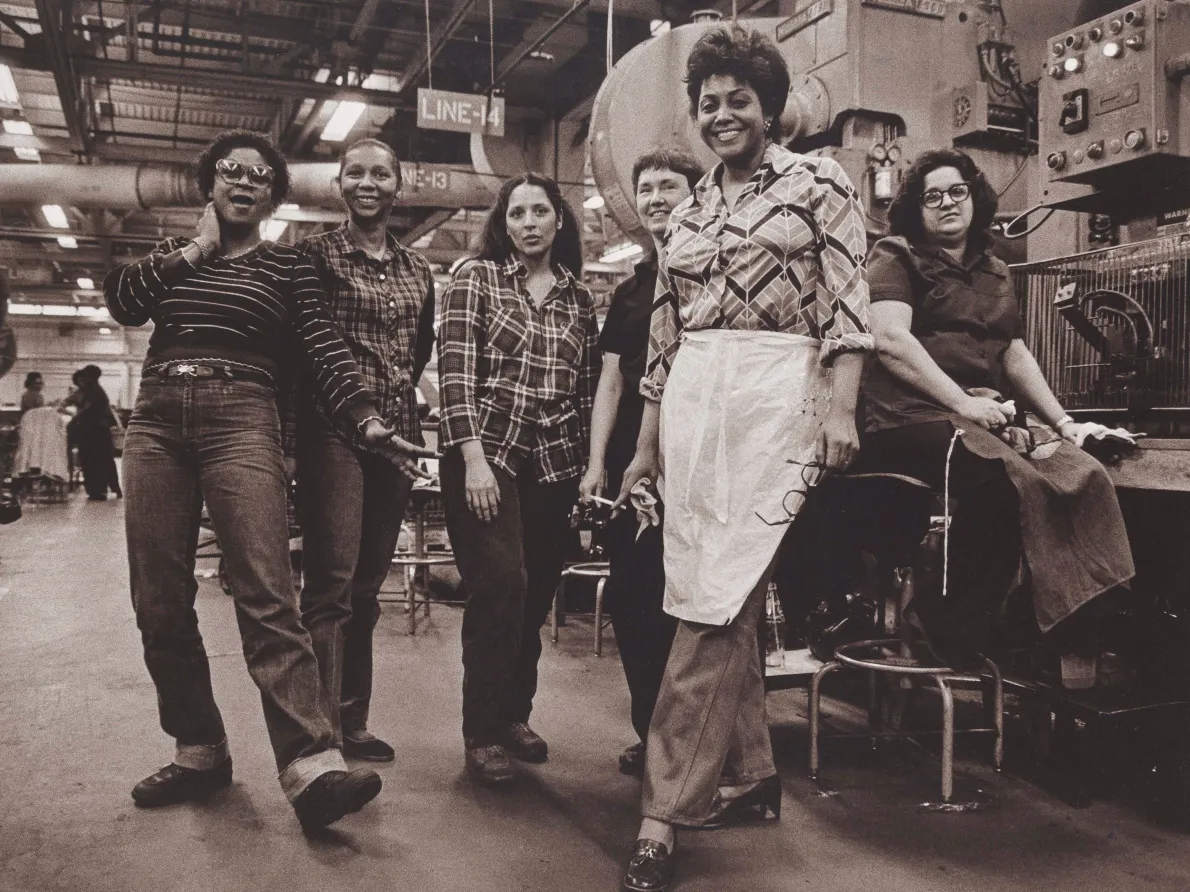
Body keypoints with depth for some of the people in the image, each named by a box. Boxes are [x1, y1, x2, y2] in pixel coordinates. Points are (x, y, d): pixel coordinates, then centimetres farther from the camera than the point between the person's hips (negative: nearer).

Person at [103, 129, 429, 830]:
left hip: (241, 421, -4)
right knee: (160, 602, 3)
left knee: (266, 595, -17)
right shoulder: (174, 256, 21)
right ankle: (199, 750, 16)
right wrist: (197, 248, 4)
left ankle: (314, 765, -24)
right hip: (156, 422, 4)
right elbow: (122, 300, 1)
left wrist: (368, 418, -14)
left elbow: (325, 350, 0)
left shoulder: (286, 266, 12)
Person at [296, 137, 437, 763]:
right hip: (333, 427, -5)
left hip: (397, 431, 5)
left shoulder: (417, 268, 16)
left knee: (368, 582, 10)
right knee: (332, 578, -11)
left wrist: (398, 388, 12)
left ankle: (351, 724, 19)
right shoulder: (315, 253, 1)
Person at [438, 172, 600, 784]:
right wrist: (473, 460, -15)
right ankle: (483, 734, 4)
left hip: (553, 465, 4)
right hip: (486, 455, -4)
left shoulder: (578, 297, 13)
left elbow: (587, 388, 14)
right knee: (500, 586, -10)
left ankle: (514, 716, 25)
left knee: (536, 595, 7)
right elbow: (455, 372, -6)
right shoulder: (476, 278, 3)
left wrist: (590, 466, 7)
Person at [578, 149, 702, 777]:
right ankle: (652, 733, 21)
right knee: (631, 599, 7)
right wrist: (597, 461, 6)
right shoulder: (630, 290, 19)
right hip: (632, 462, 6)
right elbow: (610, 381, 15)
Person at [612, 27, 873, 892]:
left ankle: (666, 812, -5)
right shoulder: (688, 211, 19)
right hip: (692, 408, 6)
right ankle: (752, 772, 24)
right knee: (722, 600, 8)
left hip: (776, 398, -5)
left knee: (715, 601, -11)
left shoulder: (819, 183, 6)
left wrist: (841, 405, -15)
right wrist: (646, 445, 17)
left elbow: (847, 305, -2)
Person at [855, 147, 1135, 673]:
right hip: (909, 420, -6)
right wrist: (963, 402, -17)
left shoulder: (994, 273, 27)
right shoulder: (896, 258, 7)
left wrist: (1063, 421, 14)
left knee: (1084, 475, -18)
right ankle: (953, 643, -22)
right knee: (1006, 479, -33)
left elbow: (1016, 355, 27)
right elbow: (890, 340, -10)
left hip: (983, 421, 7)